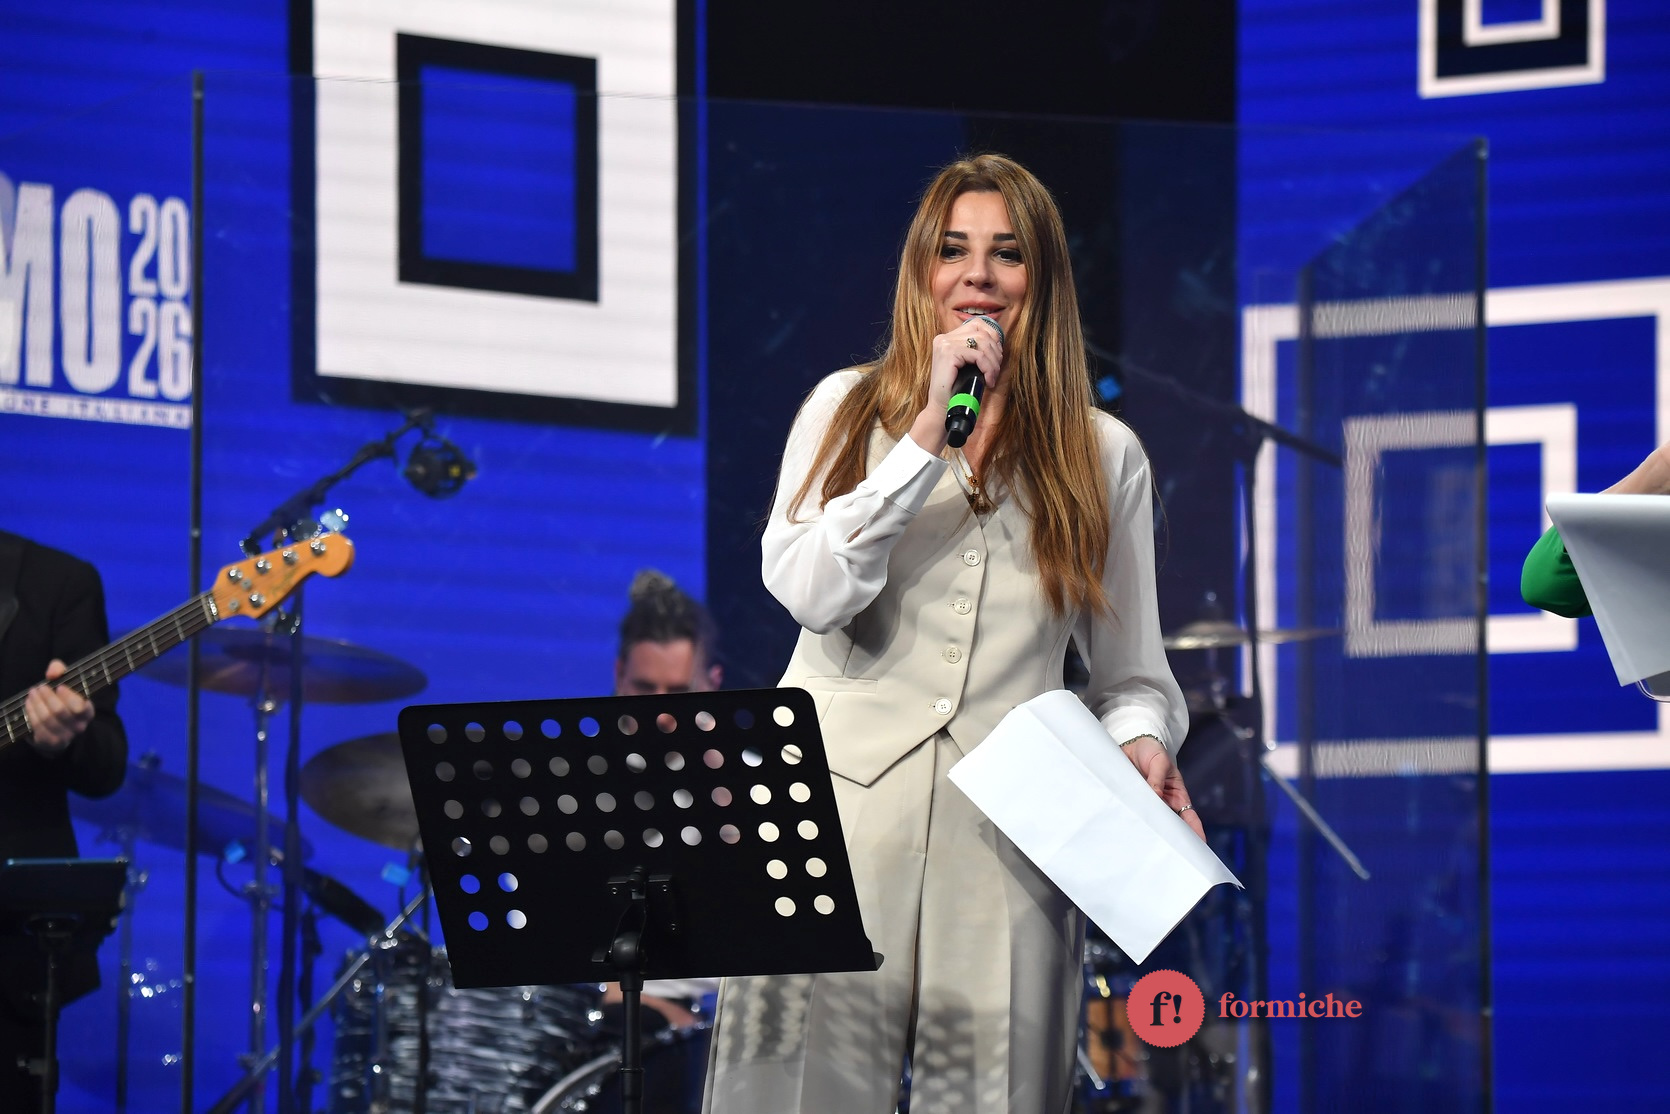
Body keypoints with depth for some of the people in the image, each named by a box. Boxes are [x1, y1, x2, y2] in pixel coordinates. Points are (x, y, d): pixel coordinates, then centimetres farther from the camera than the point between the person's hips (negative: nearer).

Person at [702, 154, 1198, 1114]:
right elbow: (808, 591, -4)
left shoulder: (1105, 455, 14)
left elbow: (1130, 667, 16)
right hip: (838, 806, -1)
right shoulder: (848, 408, 12)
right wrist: (929, 434, -8)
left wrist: (1142, 740, -7)